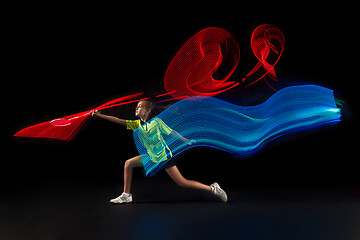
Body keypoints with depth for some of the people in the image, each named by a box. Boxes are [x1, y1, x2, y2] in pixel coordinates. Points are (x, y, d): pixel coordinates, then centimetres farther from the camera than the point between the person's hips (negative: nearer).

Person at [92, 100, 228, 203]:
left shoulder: (156, 122, -12)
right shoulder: (137, 124, 3)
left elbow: (172, 132, -5)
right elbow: (119, 121, 1)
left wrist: (187, 141, -2)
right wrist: (100, 115, -1)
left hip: (164, 156, -6)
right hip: (151, 157, 6)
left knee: (182, 183, -9)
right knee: (128, 164, 1)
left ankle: (212, 188, 4)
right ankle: (126, 195, 11)